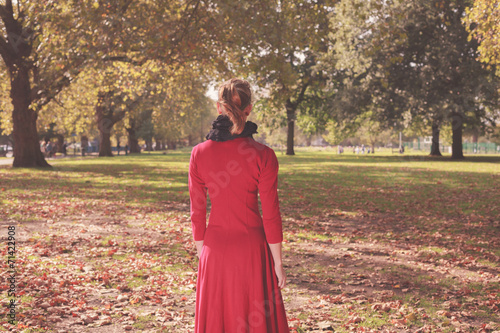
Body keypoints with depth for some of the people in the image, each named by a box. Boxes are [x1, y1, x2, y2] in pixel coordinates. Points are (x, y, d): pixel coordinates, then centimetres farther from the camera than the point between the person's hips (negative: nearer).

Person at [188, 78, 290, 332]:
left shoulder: (199, 153, -5)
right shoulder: (262, 156, -12)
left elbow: (197, 213, 1)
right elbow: (271, 215, -9)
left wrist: (202, 254, 12)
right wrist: (278, 263, 0)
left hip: (215, 247, 2)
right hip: (251, 247, -2)